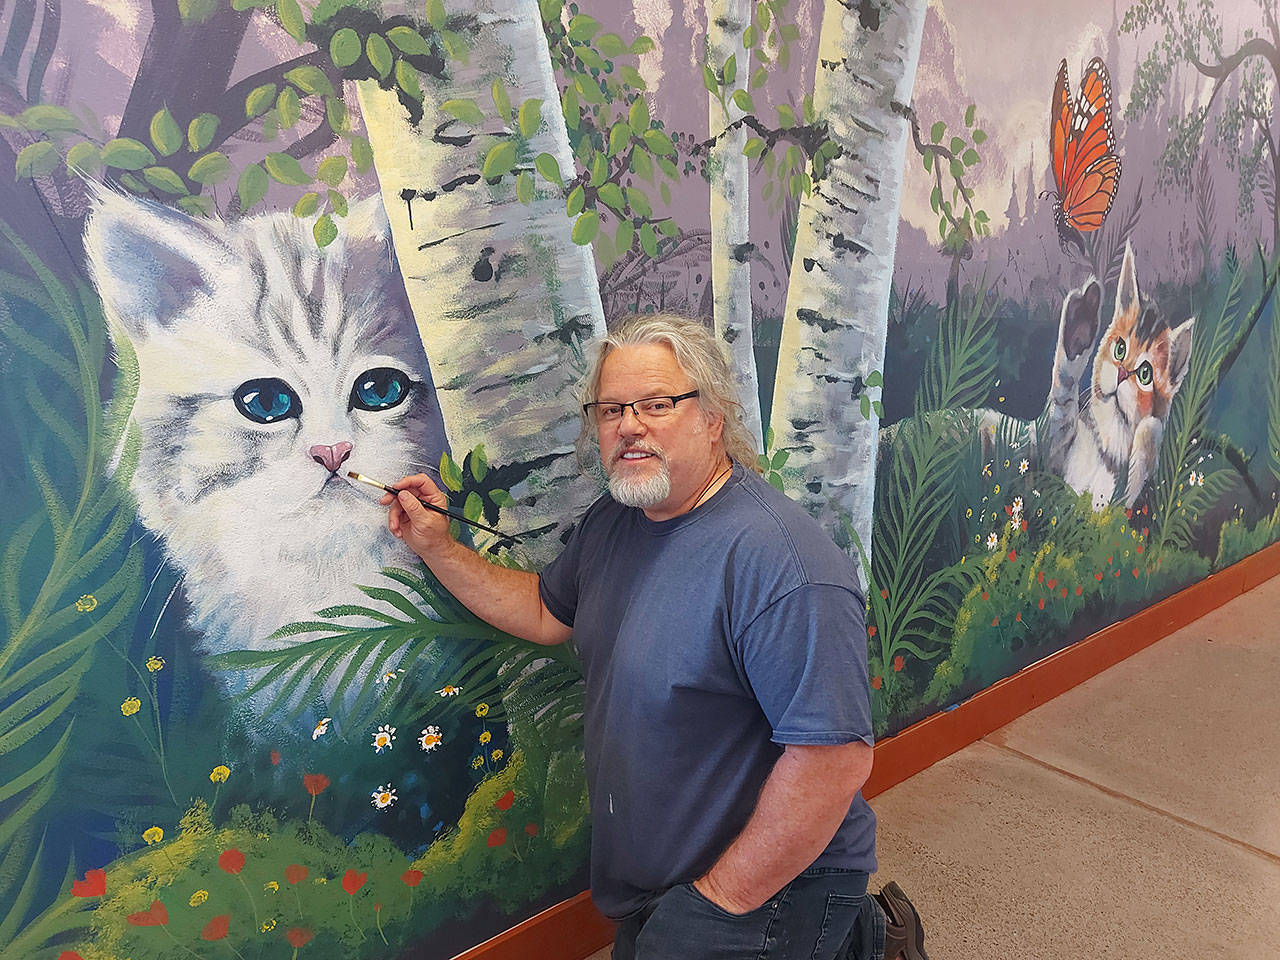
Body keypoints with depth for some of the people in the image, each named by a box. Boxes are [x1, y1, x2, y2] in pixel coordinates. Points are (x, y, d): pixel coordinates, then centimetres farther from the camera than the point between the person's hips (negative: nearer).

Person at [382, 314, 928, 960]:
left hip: (771, 879, -9)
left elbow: (836, 755, -32)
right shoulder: (611, 522, 0)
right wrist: (437, 548, 5)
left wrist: (725, 894, -23)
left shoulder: (780, 561, -30)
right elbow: (546, 613, 15)